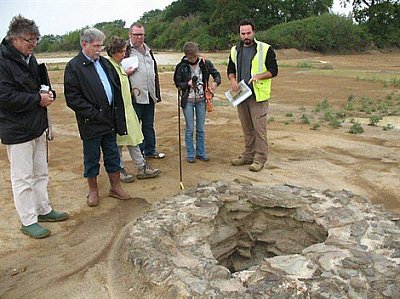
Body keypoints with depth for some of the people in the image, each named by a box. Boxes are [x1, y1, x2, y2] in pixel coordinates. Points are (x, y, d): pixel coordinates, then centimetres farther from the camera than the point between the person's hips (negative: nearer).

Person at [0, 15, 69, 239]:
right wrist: (38, 99, -17)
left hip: (37, 126, 9)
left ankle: (44, 210, 34)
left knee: (41, 173, 18)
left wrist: (48, 94, -1)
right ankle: (28, 221, 17)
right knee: (23, 178, 3)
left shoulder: (29, 58, 9)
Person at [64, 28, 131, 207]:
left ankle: (115, 187, 28)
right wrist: (95, 114, -17)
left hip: (110, 120, 6)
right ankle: (93, 191, 25)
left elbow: (116, 88, 15)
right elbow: (72, 98, -15)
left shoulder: (105, 63, 10)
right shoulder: (74, 66, -10)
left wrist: (117, 114, 6)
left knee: (113, 155, 14)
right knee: (91, 158, 9)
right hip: (91, 123, -6)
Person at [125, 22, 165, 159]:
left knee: (149, 125, 16)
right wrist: (127, 72, -24)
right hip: (135, 96, -7)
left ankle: (150, 150, 27)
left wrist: (157, 93, 18)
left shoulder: (148, 50, 18)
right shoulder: (126, 50, -4)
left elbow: (155, 71, 22)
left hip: (150, 95, 7)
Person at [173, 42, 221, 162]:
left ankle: (201, 153, 23)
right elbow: (177, 82, 0)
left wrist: (215, 82, -16)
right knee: (189, 129, 5)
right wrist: (187, 84, -19)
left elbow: (217, 74, 6)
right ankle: (190, 154, 17)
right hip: (188, 100, -2)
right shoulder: (182, 66, -8)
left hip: (201, 100, 2)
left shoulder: (205, 63, -3)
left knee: (201, 129, 10)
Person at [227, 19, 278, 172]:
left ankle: (260, 158, 5)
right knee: (246, 128, 13)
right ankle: (248, 155, 25)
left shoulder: (265, 49, -4)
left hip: (258, 96, -5)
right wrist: (232, 80, -3)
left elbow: (273, 70, -4)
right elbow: (230, 70, 19)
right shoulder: (235, 50, 11)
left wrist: (259, 76, -21)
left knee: (259, 128, -4)